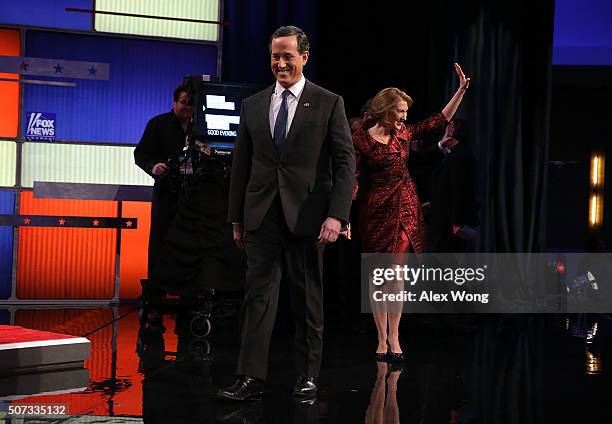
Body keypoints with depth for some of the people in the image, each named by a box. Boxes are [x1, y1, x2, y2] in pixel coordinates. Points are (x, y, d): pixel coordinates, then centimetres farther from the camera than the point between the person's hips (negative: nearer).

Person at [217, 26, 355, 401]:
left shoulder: (328, 103, 0)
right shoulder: (253, 106, 10)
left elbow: (345, 162, -4)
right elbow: (241, 165, 13)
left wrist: (336, 215, -14)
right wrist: (236, 218, 10)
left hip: (306, 216, -2)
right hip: (262, 216, 3)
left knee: (308, 299, 6)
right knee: (259, 295, -2)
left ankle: (308, 376, 16)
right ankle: (251, 379, -3)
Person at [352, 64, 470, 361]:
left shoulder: (404, 133, 7)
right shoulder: (362, 140, -7)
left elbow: (440, 119, 13)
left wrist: (461, 90, 7)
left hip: (406, 207, 4)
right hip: (378, 209, -4)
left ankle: (393, 337, 5)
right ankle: (383, 338, 8)